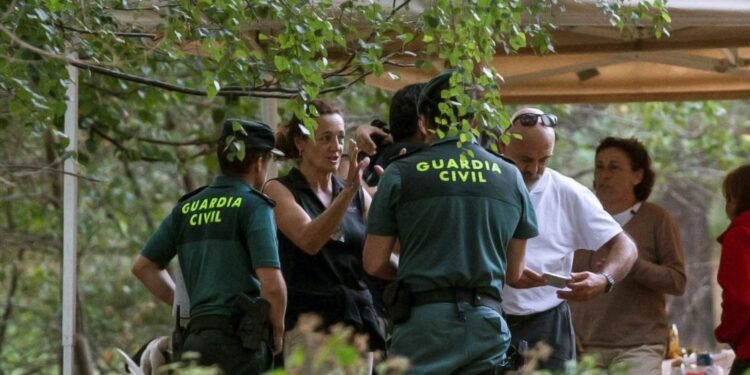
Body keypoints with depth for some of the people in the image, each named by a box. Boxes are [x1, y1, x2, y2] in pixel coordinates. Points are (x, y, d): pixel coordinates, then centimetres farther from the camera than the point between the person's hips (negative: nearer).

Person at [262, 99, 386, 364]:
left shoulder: (358, 196, 15)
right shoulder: (280, 190, 1)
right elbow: (308, 240, -17)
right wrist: (348, 192, -28)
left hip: (359, 321, 5)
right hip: (308, 323, -5)